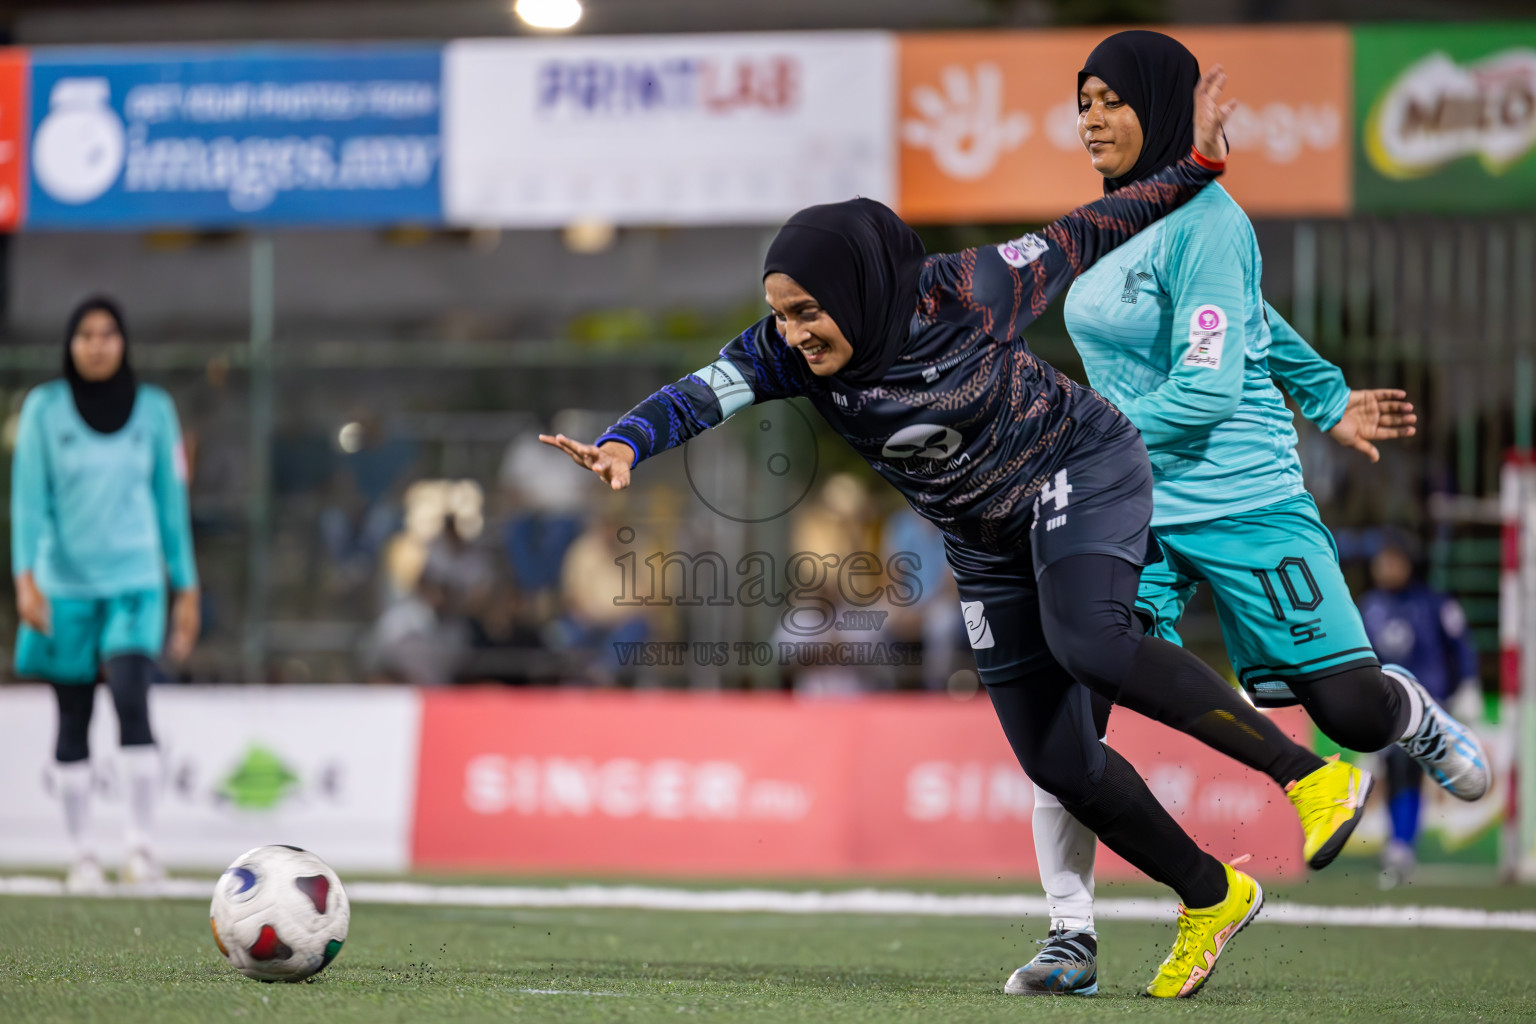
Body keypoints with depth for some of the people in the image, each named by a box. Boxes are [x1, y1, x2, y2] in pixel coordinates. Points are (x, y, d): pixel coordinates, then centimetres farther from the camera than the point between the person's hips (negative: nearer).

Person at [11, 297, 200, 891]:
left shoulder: (153, 409, 6)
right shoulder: (45, 408, 1)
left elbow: (170, 500, 11)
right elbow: (29, 497, 0)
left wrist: (186, 590, 11)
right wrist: (26, 576, -12)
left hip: (135, 581, 0)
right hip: (66, 584, 0)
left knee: (131, 699, -19)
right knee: (74, 721, 3)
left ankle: (141, 843, -19)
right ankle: (82, 855, 11)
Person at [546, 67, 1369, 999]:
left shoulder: (963, 295, -25)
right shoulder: (792, 350, -16)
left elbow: (1078, 239, -11)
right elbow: (703, 394, -27)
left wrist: (1194, 168, -9)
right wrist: (626, 442, -47)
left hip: (1082, 469, -5)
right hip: (988, 538, 5)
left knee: (1087, 641, -34)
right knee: (1055, 760, 2)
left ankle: (1308, 772, -25)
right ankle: (1211, 898, 21)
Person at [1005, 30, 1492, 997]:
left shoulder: (1204, 221, -14)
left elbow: (1207, 390, -20)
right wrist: (1327, 395, 33)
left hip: (1243, 502, -6)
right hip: (1127, 516, 6)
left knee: (1350, 712, -3)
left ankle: (1416, 715, 35)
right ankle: (1072, 935, -6)